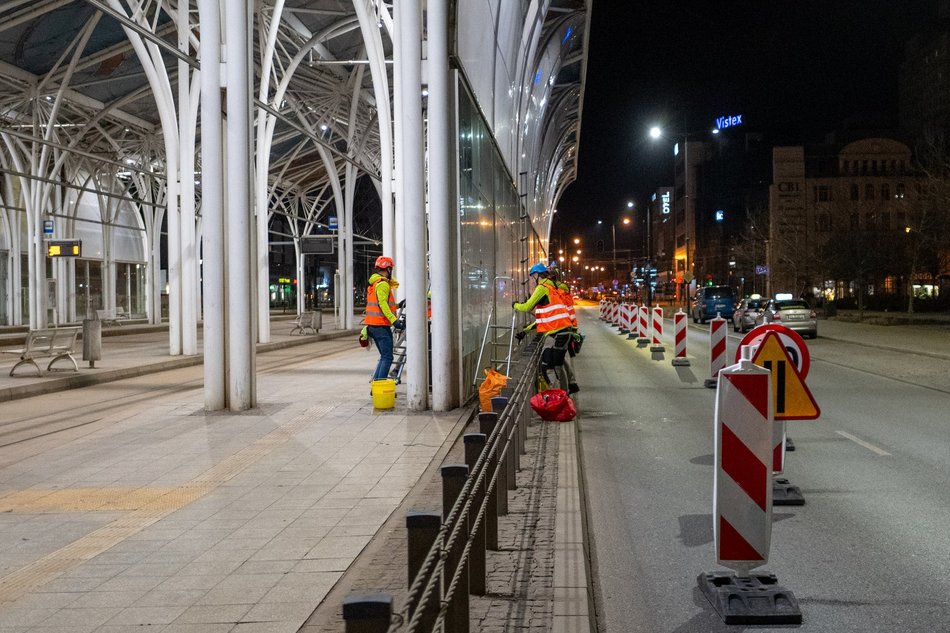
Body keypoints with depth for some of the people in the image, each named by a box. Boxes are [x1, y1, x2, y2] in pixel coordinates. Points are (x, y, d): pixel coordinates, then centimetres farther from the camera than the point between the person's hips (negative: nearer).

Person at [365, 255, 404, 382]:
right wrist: (394, 320, -29)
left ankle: (375, 381, 12)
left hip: (372, 325, 10)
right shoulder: (383, 284, -11)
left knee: (384, 356, 16)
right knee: (387, 357, -9)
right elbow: (382, 304, -22)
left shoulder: (374, 283, 20)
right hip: (381, 325, -10)